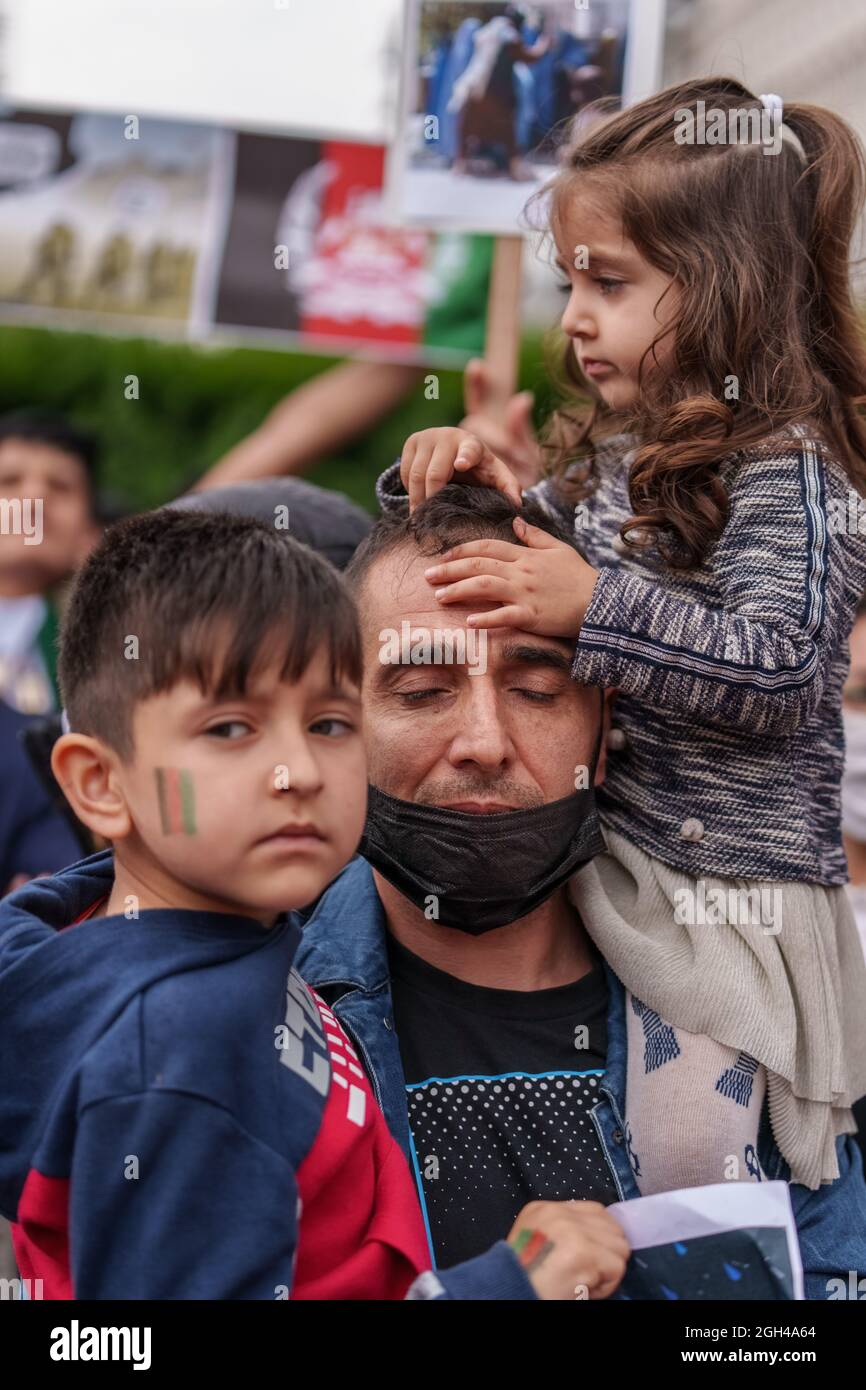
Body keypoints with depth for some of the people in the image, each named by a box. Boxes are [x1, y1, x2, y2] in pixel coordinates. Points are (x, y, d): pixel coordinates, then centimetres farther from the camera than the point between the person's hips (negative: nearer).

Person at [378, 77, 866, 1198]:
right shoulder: (615, 456, 13)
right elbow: (527, 555, 27)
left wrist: (596, 608, -30)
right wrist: (455, 482, 6)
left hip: (721, 884, -8)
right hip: (606, 850, 8)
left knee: (684, 1170, -9)